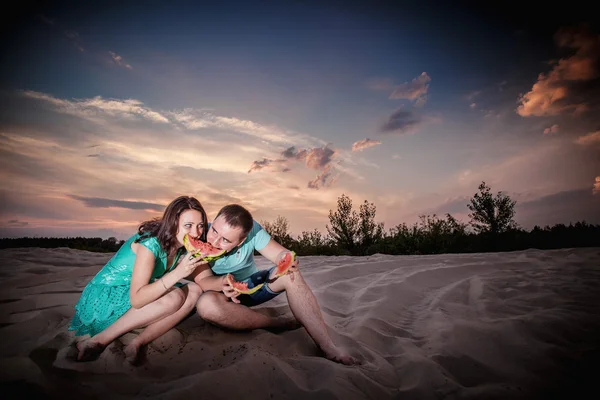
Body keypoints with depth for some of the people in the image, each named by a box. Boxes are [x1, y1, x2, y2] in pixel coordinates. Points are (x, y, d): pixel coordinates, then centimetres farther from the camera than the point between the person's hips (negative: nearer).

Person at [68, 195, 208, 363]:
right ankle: (97, 341, -18)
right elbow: (137, 299, -31)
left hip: (137, 296, 7)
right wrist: (178, 273, -36)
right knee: (174, 297, -29)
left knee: (194, 291, -12)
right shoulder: (150, 243, -26)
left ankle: (138, 342, -19)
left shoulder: (182, 246, -5)